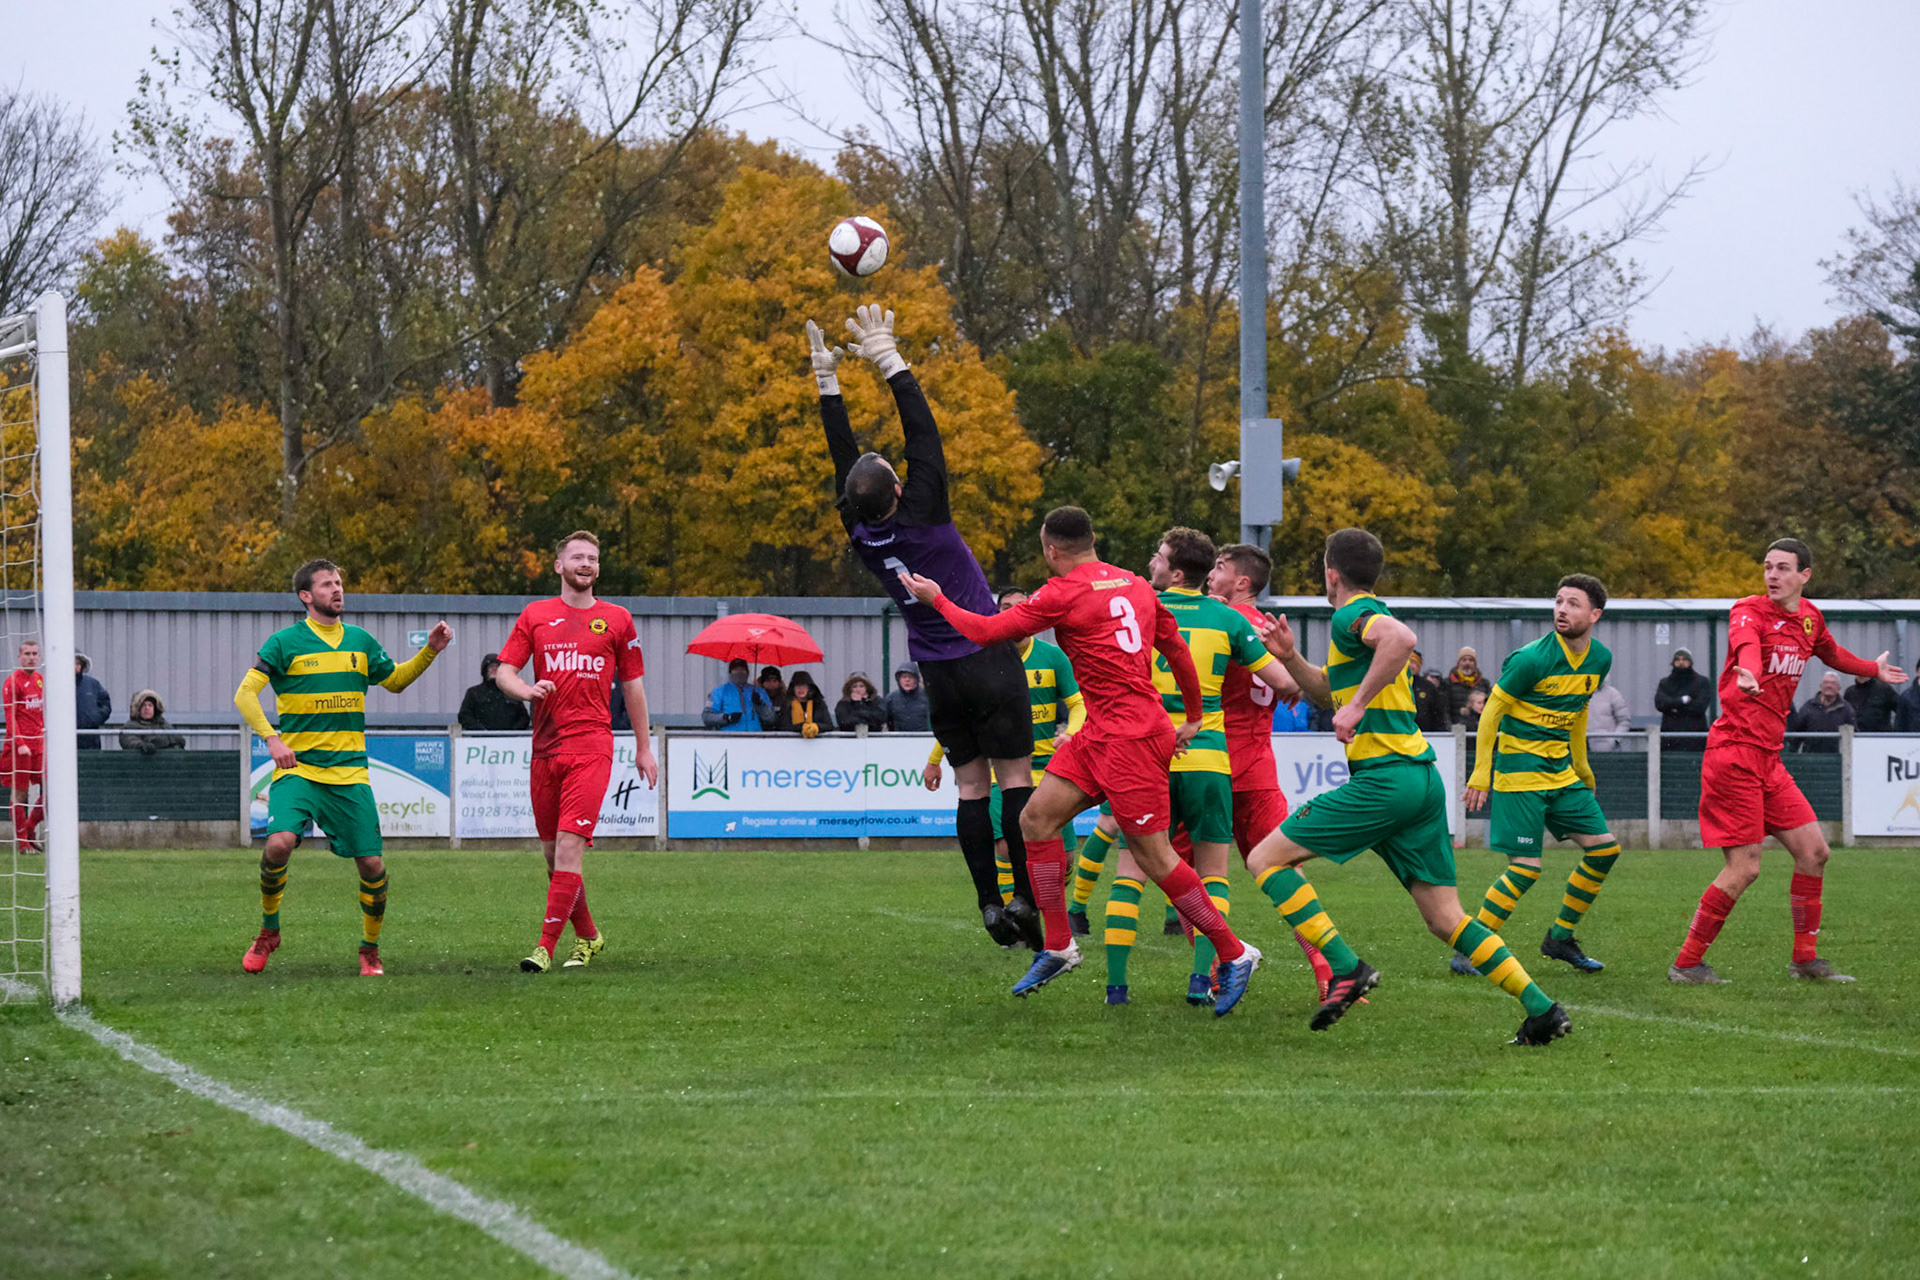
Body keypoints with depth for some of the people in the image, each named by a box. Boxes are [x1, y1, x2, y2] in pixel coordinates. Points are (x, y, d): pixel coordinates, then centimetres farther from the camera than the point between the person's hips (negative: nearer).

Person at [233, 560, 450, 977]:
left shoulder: (360, 641, 12)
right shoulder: (285, 642, -1)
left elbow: (395, 680, 27)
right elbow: (245, 694, -4)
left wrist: (430, 650, 12)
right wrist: (272, 739, -18)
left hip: (349, 773, 3)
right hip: (297, 768, -3)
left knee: (371, 864, -4)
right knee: (280, 842, -26)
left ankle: (370, 949, 18)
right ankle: (268, 931, -2)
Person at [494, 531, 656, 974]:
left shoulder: (616, 619, 8)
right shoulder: (535, 616, 10)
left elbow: (632, 684, 14)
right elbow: (504, 671, 9)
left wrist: (644, 748, 15)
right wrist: (527, 690, -14)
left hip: (592, 746, -3)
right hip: (545, 747, 3)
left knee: (569, 845, -15)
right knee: (551, 850, 7)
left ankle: (547, 946, -17)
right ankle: (588, 936, 25)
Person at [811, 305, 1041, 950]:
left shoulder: (861, 532, -5)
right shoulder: (922, 514, -16)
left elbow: (843, 456, 4)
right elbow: (924, 435, -14)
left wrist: (828, 379, 6)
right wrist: (888, 360, -10)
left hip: (939, 676, 5)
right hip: (988, 660, -5)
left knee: (971, 784, 7)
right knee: (1014, 776, -3)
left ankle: (990, 902, 0)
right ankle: (1025, 896, -10)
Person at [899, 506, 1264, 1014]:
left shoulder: (1065, 593, -11)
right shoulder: (1135, 584, 12)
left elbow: (987, 631, -7)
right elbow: (1177, 648, 17)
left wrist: (936, 599, 8)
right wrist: (1193, 719, 27)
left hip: (1131, 737, -9)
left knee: (1152, 855, -5)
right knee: (1037, 817, 7)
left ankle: (1234, 954, 2)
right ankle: (1059, 947, 11)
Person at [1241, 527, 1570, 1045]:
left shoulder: (1351, 615, -7)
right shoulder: (1368, 618, 23)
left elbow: (1402, 638, -30)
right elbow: (1327, 690, 35)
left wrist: (1358, 705, -26)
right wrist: (1290, 657, 18)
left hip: (1384, 778, -9)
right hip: (1422, 781, 9)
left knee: (1266, 858, -3)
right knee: (1446, 919, 9)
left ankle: (1346, 968, -13)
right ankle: (1543, 1008, 1)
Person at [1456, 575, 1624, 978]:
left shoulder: (1600, 659, 3)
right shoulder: (1532, 659, -18)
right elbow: (1492, 711, -11)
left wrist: (1581, 767, 24)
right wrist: (1480, 774, -13)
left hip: (1561, 771, 7)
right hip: (1519, 772, -7)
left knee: (1604, 849, 4)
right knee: (1525, 868, -13)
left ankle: (1560, 938, 18)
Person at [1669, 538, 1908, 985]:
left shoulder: (1810, 617, 12)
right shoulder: (1749, 611, -11)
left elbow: (1831, 653, 37)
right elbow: (1744, 643, -36)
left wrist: (1874, 669, 51)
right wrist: (1748, 673, -59)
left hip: (1768, 759, 8)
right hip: (1735, 754, -8)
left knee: (1813, 850, 7)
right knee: (1743, 868, -11)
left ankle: (1805, 958, 19)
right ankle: (1686, 964, -1)